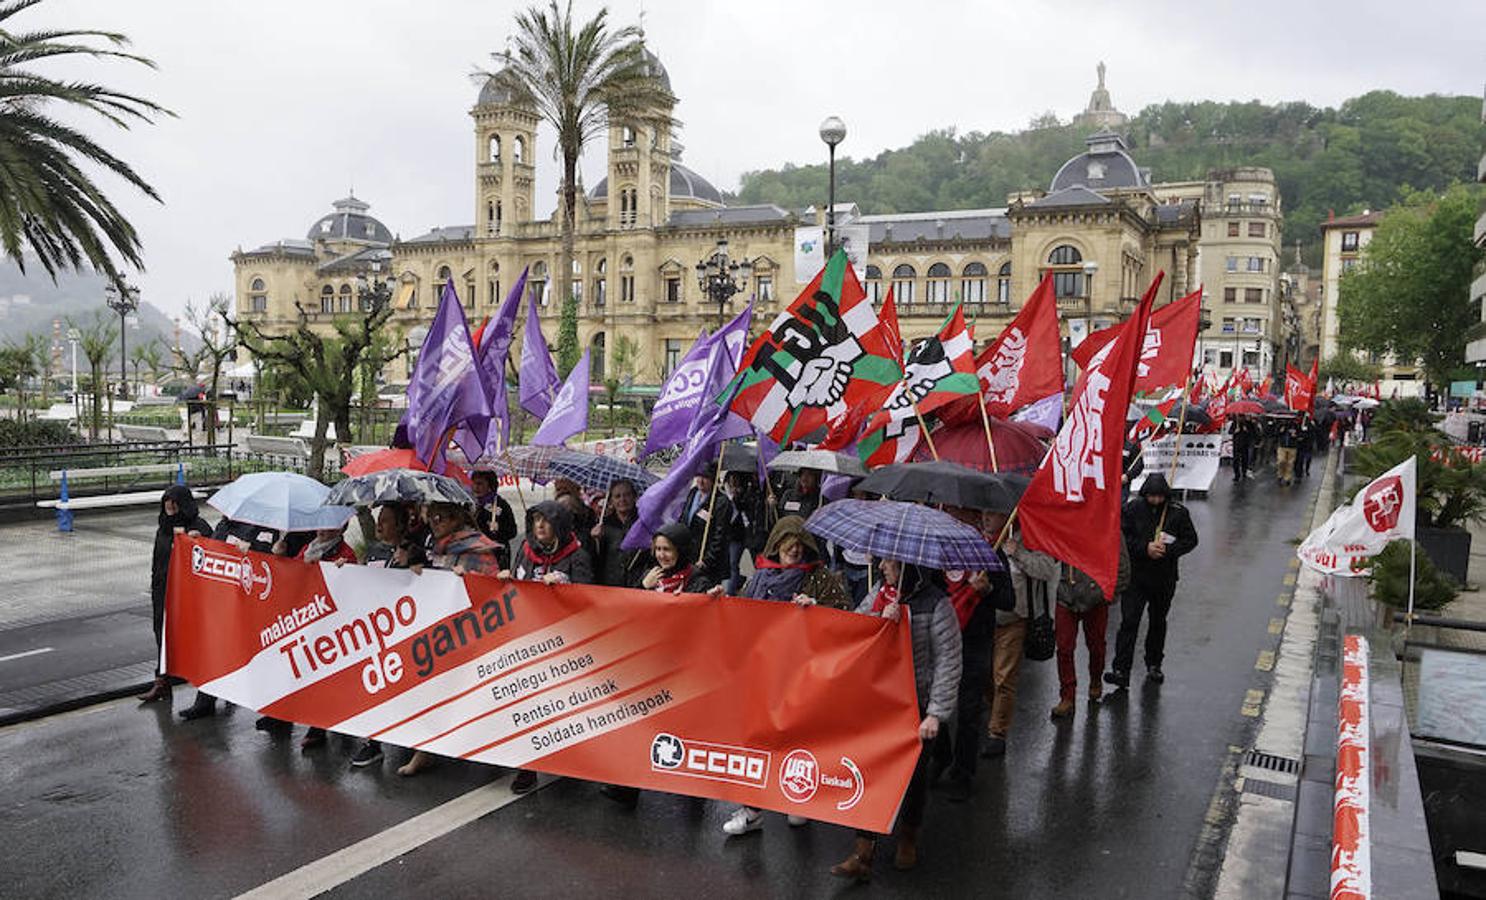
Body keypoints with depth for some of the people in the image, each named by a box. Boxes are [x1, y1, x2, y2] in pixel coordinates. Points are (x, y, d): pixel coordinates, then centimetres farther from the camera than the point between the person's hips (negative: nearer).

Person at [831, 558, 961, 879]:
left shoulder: (935, 604, -13)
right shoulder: (879, 594, 3)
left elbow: (948, 662, -13)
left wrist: (936, 713, -17)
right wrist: (880, 622, -15)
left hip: (915, 707, -4)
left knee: (913, 772, 14)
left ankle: (908, 839, 38)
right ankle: (863, 853, 9)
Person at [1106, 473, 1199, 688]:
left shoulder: (1178, 512, -5)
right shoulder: (1133, 508, -7)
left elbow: (1191, 539, 0)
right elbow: (1122, 537, -7)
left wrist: (1168, 550, -16)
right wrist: (1145, 548, -20)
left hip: (1165, 579, 2)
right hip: (1136, 575, -2)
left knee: (1158, 621, 17)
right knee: (1129, 622, -8)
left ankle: (1154, 664, 35)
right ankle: (1121, 671, -10)